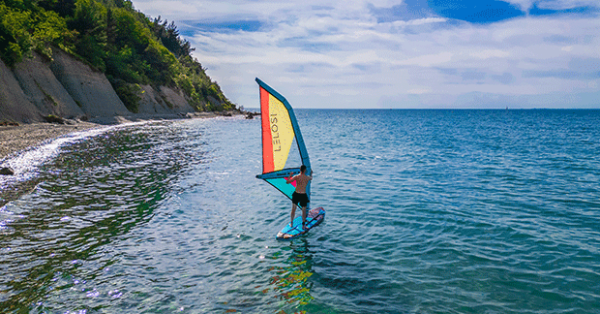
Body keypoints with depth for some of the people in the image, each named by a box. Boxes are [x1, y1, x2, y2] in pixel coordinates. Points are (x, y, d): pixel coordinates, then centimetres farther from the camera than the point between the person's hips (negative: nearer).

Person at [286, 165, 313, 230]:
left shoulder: (296, 177, -12)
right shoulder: (307, 177, -6)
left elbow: (287, 181, -13)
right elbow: (311, 178, 19)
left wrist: (290, 175, 3)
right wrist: (311, 173, 40)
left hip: (296, 194, 0)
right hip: (303, 195, 0)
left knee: (293, 209, 16)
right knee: (304, 210, 13)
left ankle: (291, 224, 22)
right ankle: (303, 225, 18)